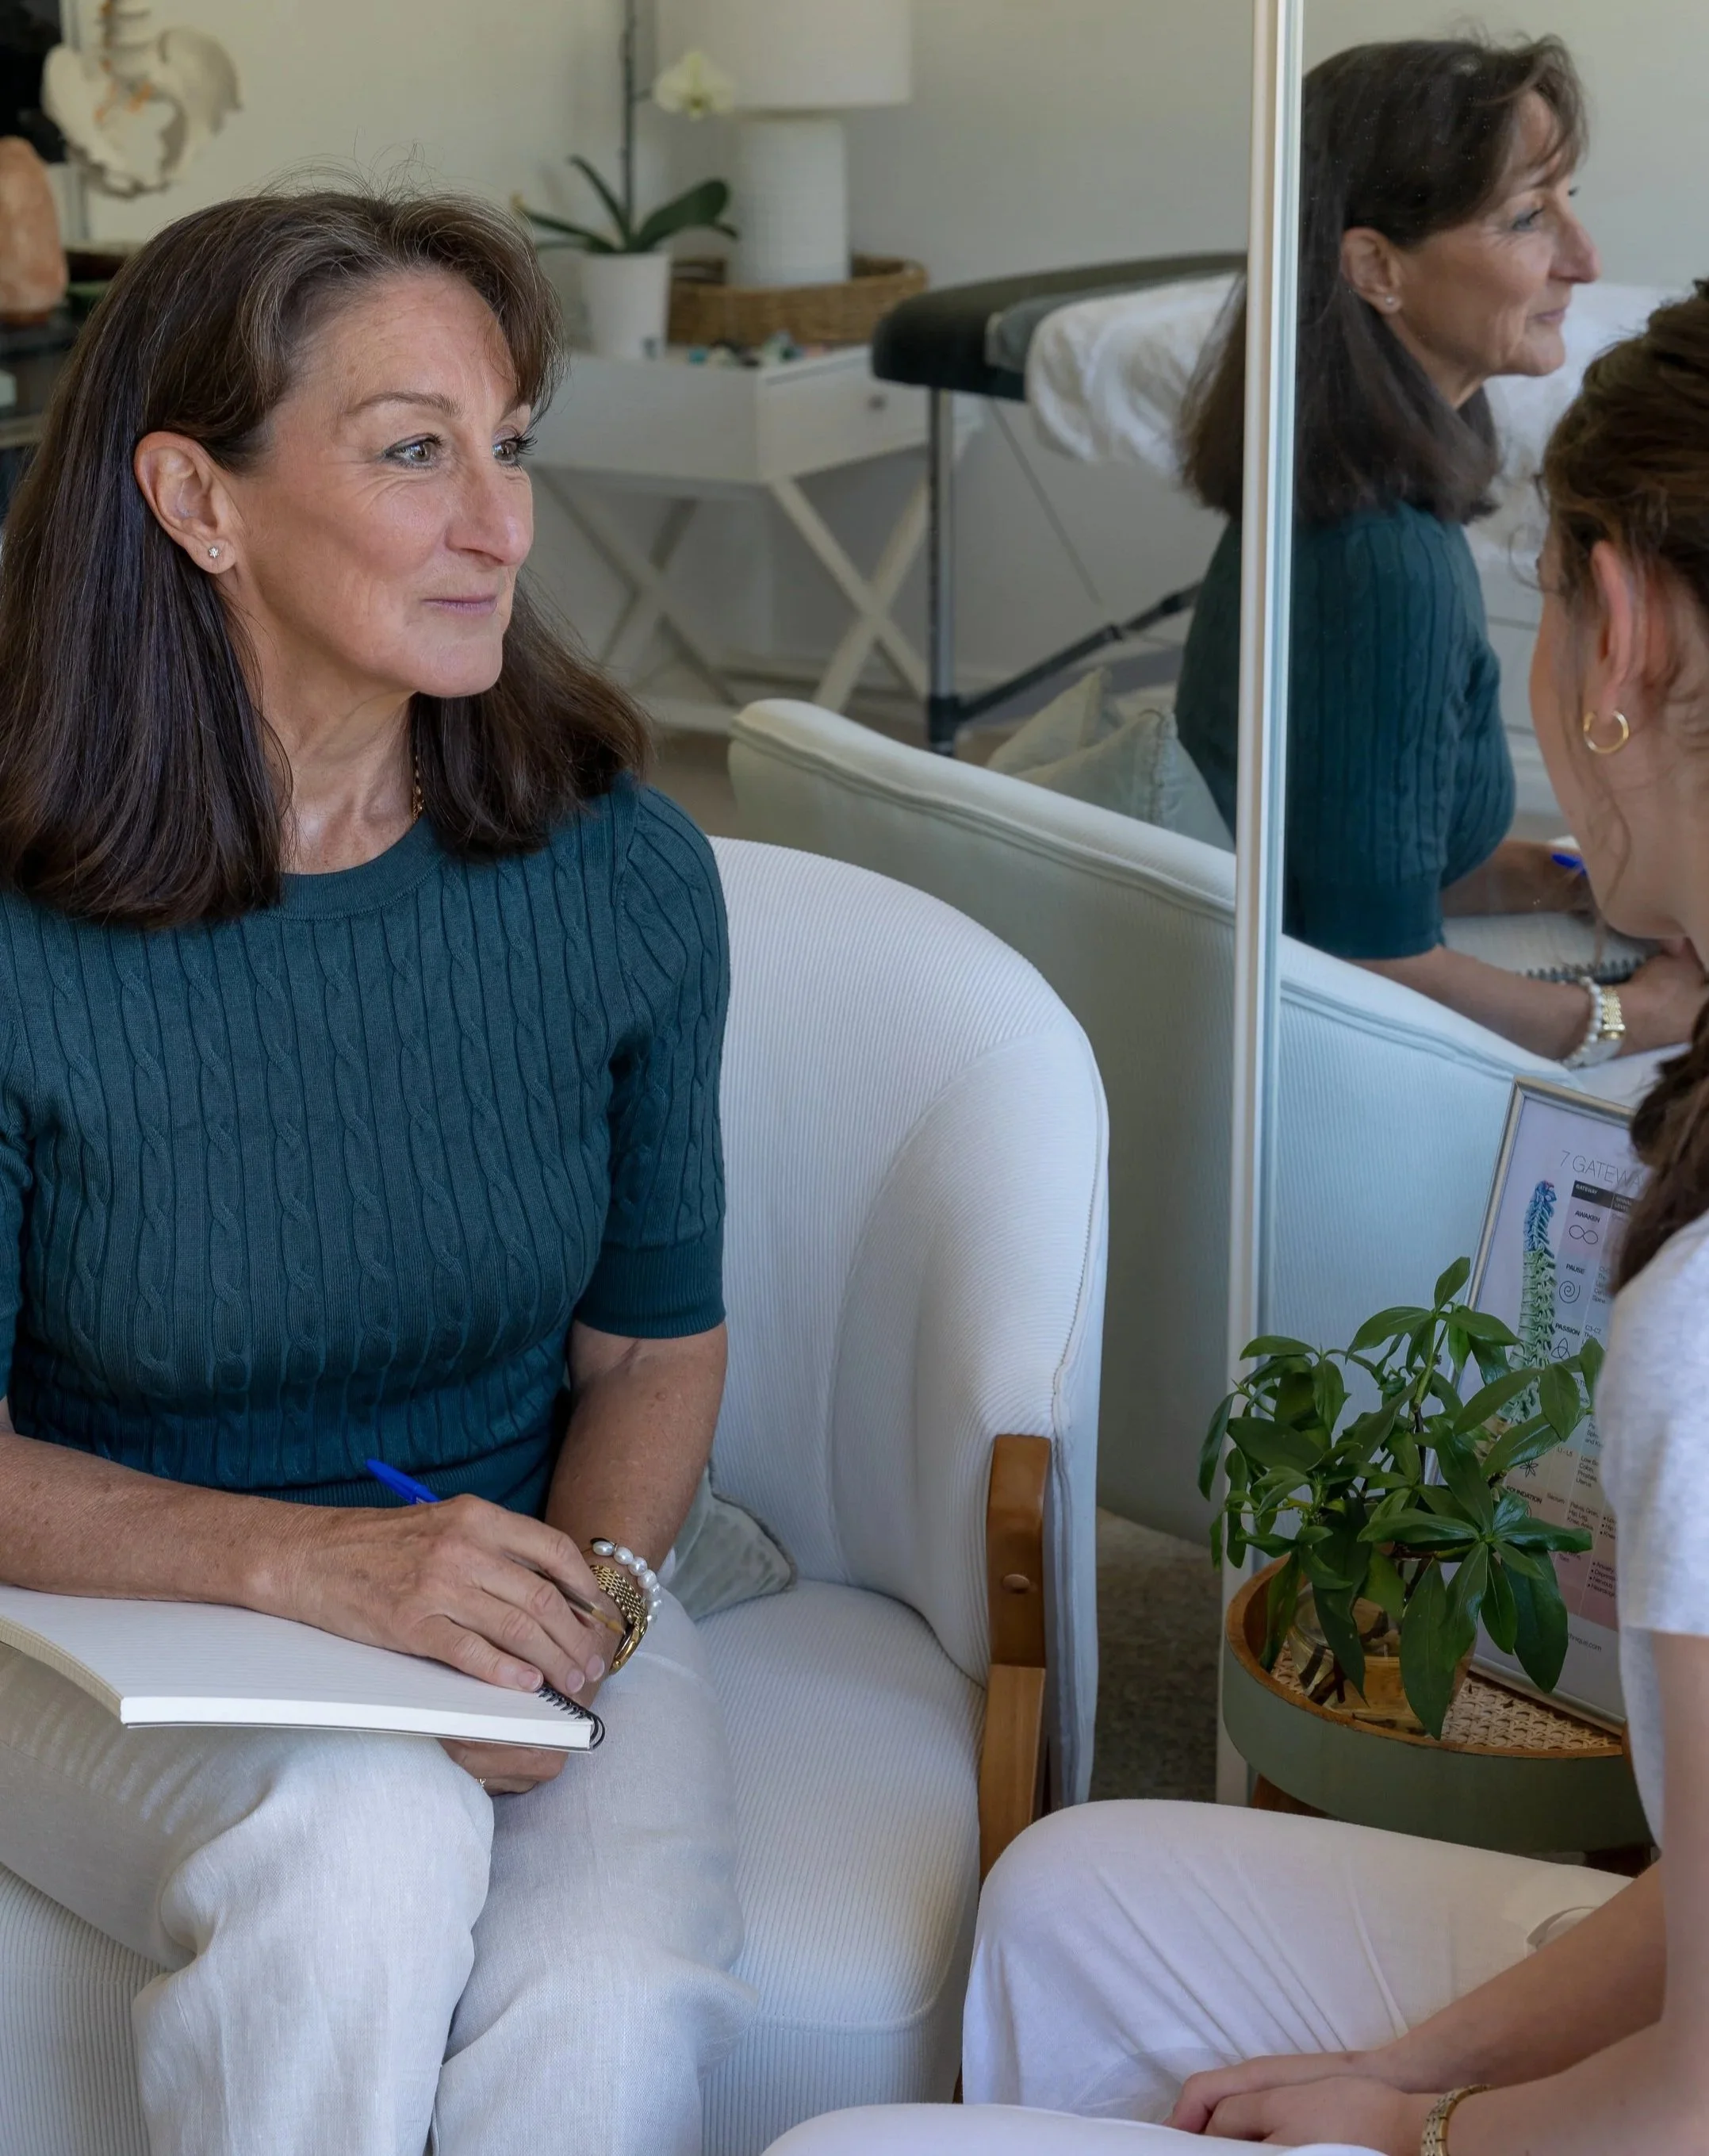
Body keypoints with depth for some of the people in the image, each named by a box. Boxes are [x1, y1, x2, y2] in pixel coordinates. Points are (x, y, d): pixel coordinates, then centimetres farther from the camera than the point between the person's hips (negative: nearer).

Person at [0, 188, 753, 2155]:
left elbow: (658, 1336, 5)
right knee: (365, 1840, -34)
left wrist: (589, 1589, -14)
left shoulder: (622, 875, -6)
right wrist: (303, 1561, -26)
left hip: (524, 1597, 2)